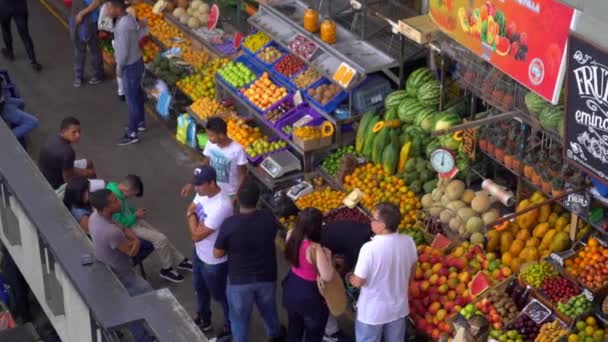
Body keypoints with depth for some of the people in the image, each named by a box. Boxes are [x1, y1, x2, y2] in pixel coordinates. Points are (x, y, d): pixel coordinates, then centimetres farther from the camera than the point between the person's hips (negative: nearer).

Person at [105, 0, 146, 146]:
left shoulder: (123, 26, -30)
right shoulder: (128, 17, 1)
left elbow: (123, 51, -27)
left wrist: (119, 68, -10)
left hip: (130, 66, -10)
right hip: (136, 62, 10)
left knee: (131, 100, 2)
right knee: (137, 95, 25)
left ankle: (132, 134, 12)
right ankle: (140, 123, 42)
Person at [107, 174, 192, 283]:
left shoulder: (116, 188, -3)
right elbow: (121, 223, -27)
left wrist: (135, 211, 1)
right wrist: (136, 215, -12)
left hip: (132, 221, 9)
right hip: (128, 228, -9)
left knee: (161, 236, 11)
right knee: (160, 239, -12)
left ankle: (181, 261, 25)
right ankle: (166, 269, 9)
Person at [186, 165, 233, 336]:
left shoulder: (220, 206, -39)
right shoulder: (203, 192, -12)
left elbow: (196, 235, -31)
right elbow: (190, 210, 6)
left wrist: (192, 215, -16)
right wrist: (192, 215, -14)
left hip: (214, 260, -8)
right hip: (199, 252, 8)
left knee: (220, 295, 16)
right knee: (200, 289, 29)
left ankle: (231, 327, 40)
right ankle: (203, 320, 54)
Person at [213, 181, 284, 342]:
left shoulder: (230, 224, -25)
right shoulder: (269, 219, -17)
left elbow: (217, 253, -13)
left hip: (239, 281, -3)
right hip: (267, 277, 3)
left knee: (239, 318, 18)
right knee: (269, 310, 31)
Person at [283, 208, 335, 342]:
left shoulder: (291, 236, -13)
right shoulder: (315, 249, -35)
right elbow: (327, 277, -30)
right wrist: (328, 256, -16)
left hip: (292, 289, 7)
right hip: (310, 296, -7)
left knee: (294, 327, 29)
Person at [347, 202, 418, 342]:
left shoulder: (370, 248, -30)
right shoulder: (408, 242, -14)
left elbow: (358, 282, -20)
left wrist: (349, 277, 3)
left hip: (372, 311, -4)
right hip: (399, 307, 5)